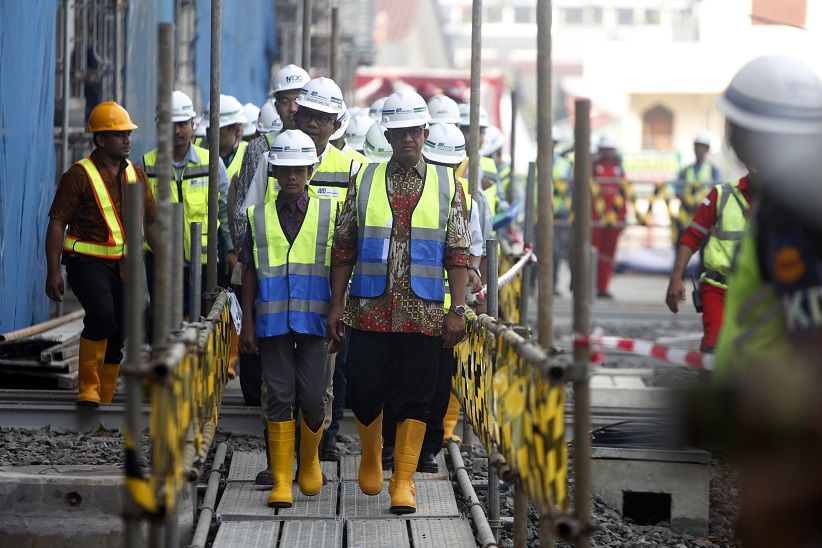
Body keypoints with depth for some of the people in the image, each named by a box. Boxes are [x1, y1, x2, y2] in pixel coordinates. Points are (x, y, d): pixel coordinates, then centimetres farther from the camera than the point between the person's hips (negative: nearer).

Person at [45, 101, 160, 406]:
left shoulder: (135, 175, 10)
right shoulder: (79, 175, -8)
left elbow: (151, 223, 17)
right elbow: (57, 223, -11)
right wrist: (53, 272, -18)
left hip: (124, 265, 6)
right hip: (87, 263, -6)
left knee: (117, 336, 7)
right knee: (102, 314, -28)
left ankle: (104, 399, 19)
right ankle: (88, 388, -17)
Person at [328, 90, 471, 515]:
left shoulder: (446, 185, 5)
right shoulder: (364, 182, 6)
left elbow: (457, 254, 4)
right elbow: (343, 248, 7)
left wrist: (457, 310, -3)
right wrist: (336, 304, 2)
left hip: (424, 313, 0)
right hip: (369, 309, 1)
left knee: (414, 398, 1)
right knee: (364, 389, 3)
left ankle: (403, 480, 7)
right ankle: (371, 455, 30)